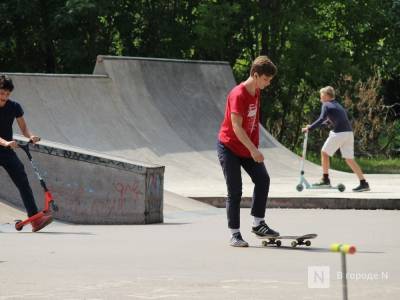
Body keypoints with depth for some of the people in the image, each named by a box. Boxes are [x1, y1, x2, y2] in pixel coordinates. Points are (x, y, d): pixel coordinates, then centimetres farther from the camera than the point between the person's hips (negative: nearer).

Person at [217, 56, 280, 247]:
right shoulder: (238, 95, -22)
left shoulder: (256, 92, 4)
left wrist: (254, 148, 14)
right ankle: (234, 234, 2)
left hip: (248, 148, 7)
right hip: (229, 147, -7)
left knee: (263, 179, -8)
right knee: (235, 191, -5)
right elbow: (236, 126, -26)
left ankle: (258, 223, -1)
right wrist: (253, 150, -28)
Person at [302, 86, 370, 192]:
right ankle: (363, 183, 0)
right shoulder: (337, 105, 26)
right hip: (349, 133, 7)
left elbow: (321, 120, -13)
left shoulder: (326, 105, 1)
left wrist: (309, 128, -7)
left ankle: (325, 179, 9)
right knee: (349, 159, 8)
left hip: (339, 133, -7)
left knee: (324, 152, 9)